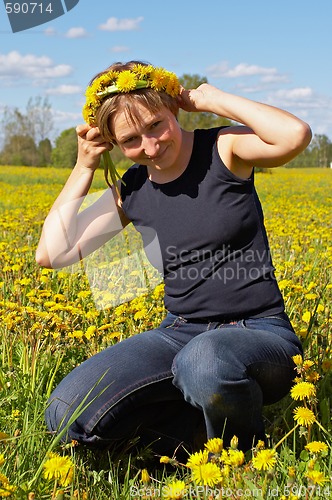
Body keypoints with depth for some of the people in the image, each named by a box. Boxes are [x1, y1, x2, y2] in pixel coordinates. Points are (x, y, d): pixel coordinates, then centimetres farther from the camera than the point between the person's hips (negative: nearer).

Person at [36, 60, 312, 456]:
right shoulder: (130, 191, 6)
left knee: (204, 363, -42)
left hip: (259, 334, -4)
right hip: (180, 334, 4)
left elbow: (296, 135, -28)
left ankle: (245, 451, -7)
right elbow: (51, 254, 0)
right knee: (67, 416, -17)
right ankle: (201, 425, 2)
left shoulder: (224, 150, -6)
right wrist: (84, 167, 0)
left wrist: (212, 99, -14)